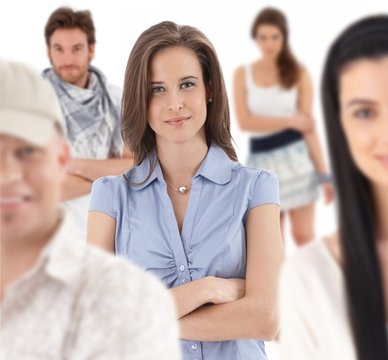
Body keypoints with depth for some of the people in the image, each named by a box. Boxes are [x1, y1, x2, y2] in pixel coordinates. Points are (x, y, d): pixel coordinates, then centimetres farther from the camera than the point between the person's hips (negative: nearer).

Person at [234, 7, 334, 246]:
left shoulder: (299, 74, 0)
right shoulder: (243, 74, 3)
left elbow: (308, 126, -2)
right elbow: (245, 122, -8)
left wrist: (324, 173, -6)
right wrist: (289, 121, -14)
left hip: (294, 158, -2)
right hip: (261, 161, 2)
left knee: (304, 238, -1)